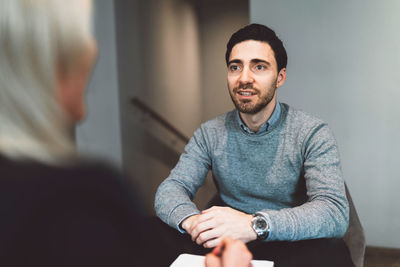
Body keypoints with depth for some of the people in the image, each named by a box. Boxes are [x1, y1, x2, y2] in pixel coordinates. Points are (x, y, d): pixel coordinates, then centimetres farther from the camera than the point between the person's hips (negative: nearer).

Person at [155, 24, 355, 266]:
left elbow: (335, 212, -22)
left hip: (293, 246, 0)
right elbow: (171, 188, -8)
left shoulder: (312, 134, -11)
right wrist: (192, 220, -32)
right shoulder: (210, 134, 0)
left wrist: (256, 224, -38)